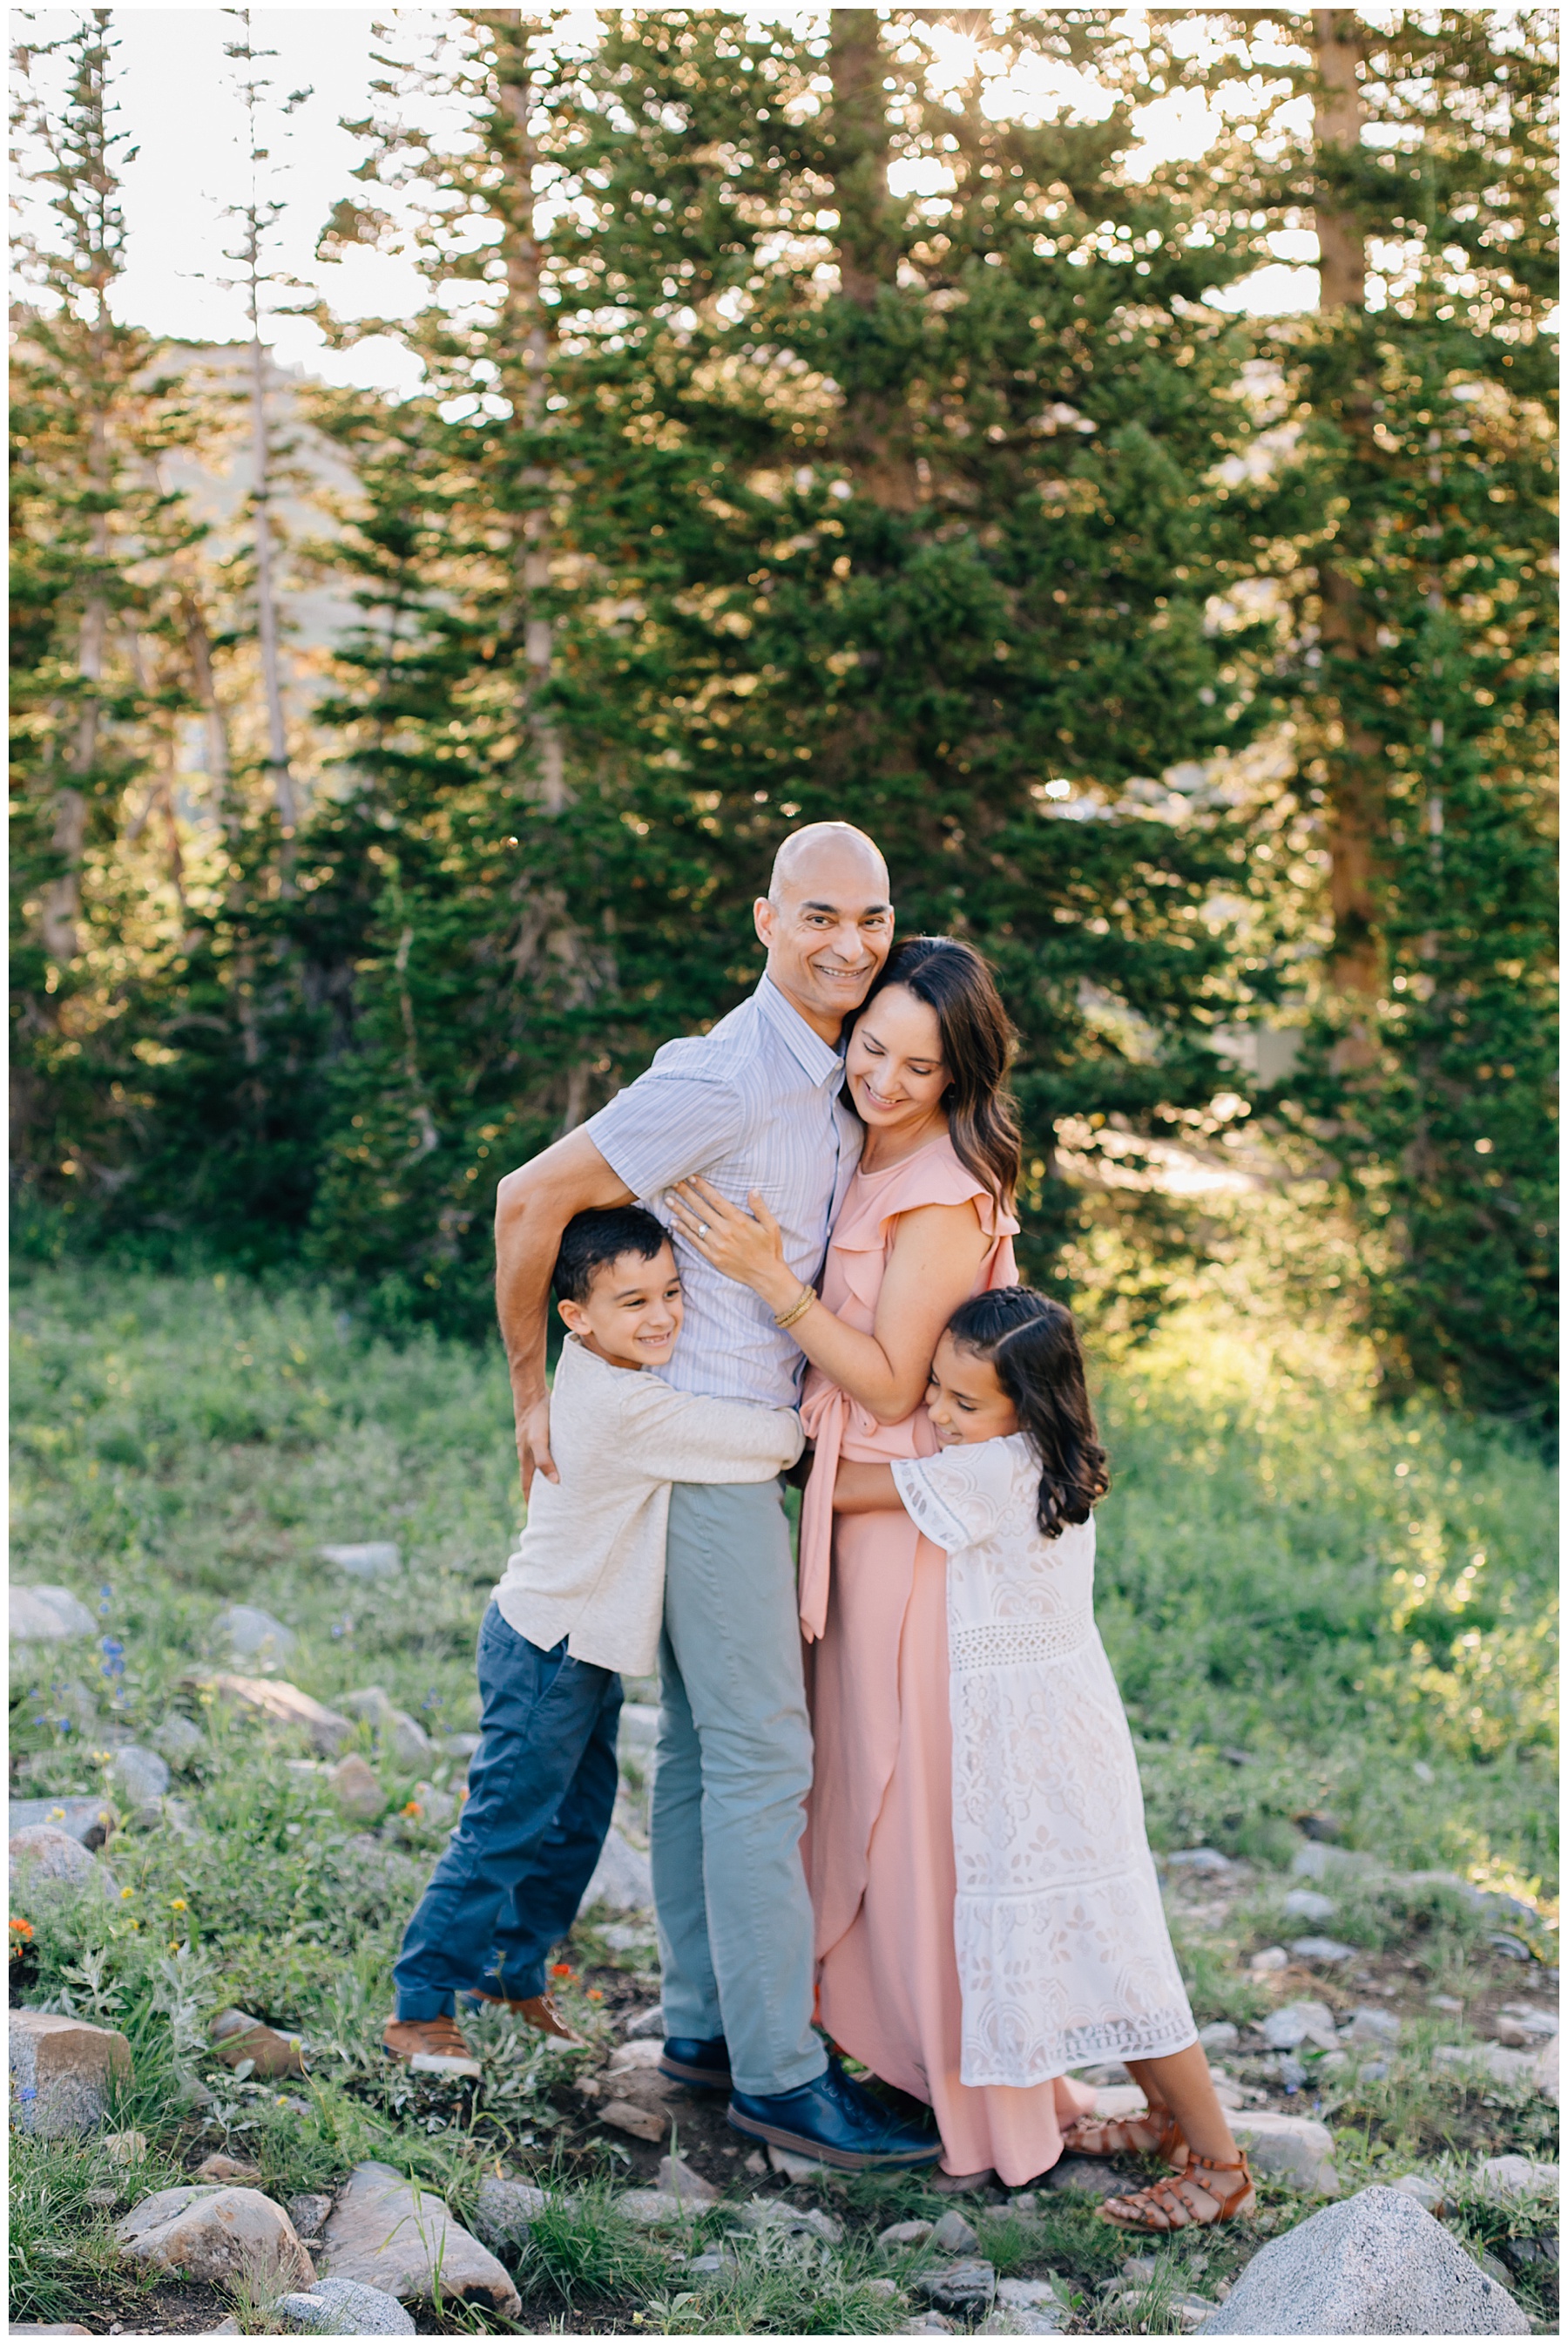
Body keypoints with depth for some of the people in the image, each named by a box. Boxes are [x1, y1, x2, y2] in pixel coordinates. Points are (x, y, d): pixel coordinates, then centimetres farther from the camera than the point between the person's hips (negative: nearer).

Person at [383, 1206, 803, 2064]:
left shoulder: (602, 1379, 1)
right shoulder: (630, 1407, -28)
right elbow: (773, 1440, -26)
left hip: (587, 1646, 10)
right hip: (548, 1648, -10)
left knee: (579, 1820, 19)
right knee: (503, 1830, -1)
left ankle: (513, 1968, 34)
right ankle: (419, 2006, 9)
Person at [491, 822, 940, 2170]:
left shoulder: (838, 1081, 10)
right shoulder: (725, 1078, -19)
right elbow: (532, 1200, -18)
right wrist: (532, 1391, -11)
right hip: (703, 1438, -9)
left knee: (704, 1741, 15)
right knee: (763, 1754, -6)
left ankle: (704, 2022, 24)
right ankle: (778, 2071, 1)